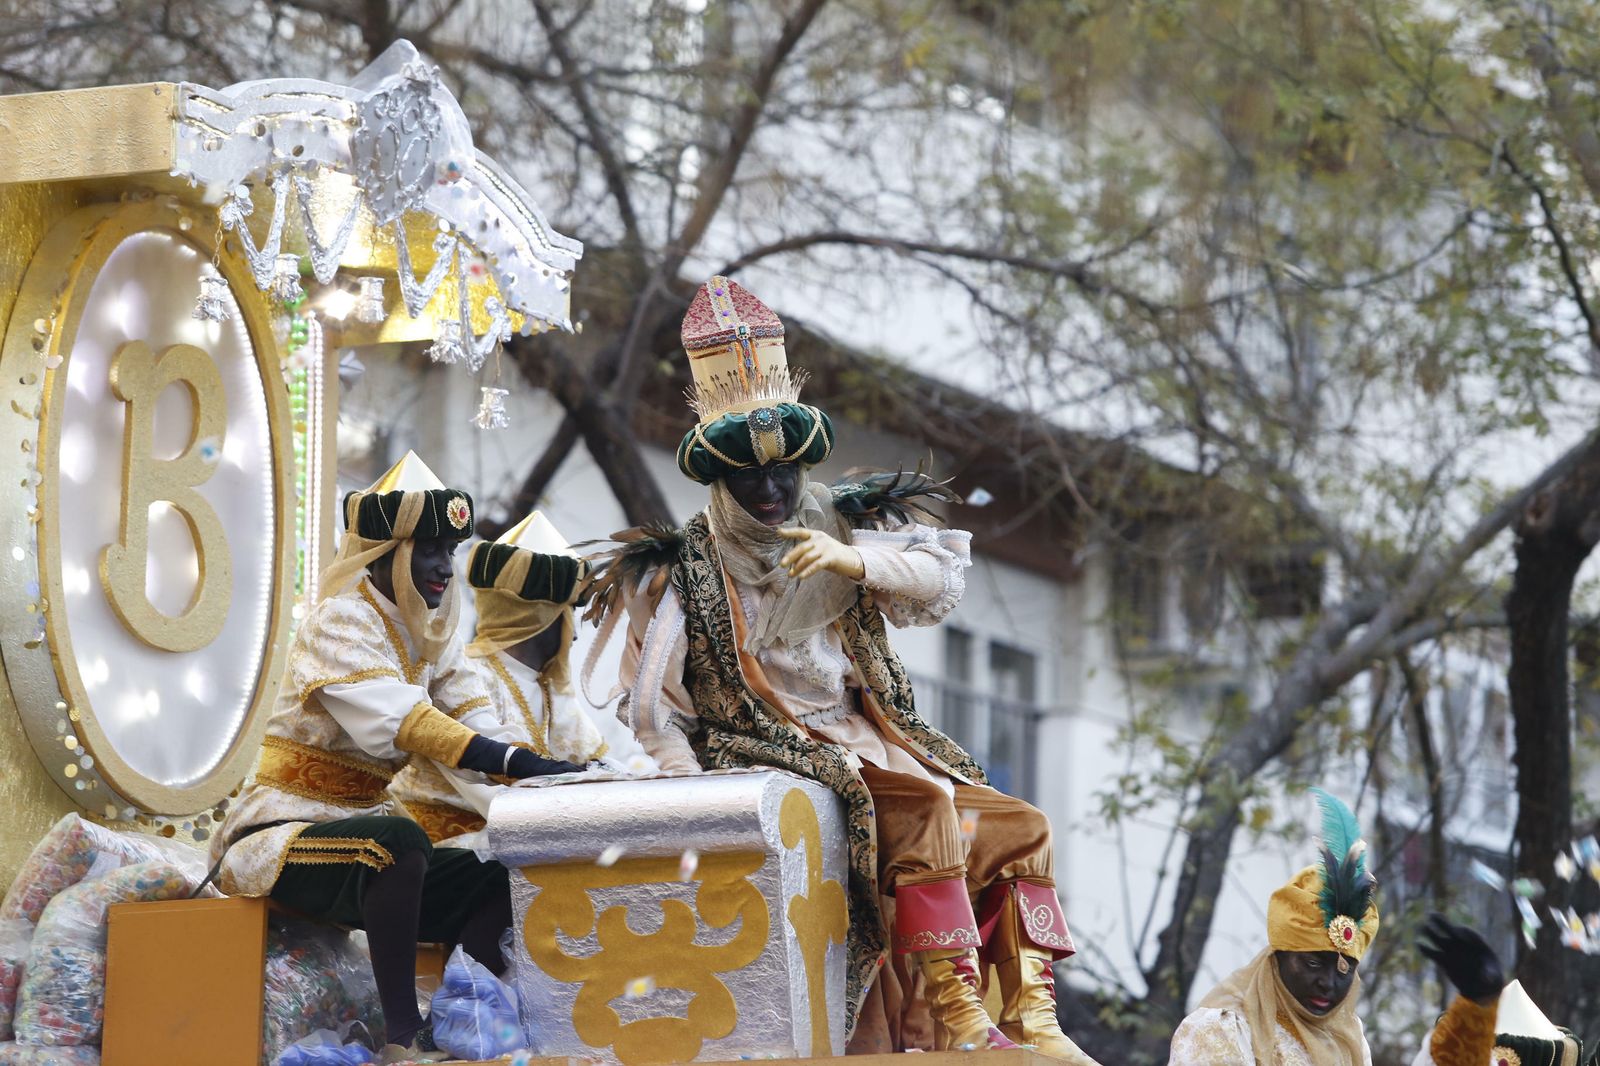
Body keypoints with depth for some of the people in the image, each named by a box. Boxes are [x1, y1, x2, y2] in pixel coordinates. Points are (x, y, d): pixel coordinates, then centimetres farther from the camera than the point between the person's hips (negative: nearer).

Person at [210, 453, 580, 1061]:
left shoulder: (431, 637, 11)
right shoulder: (342, 622, -14)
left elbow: (479, 728, -2)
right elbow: (401, 722, -31)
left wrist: (551, 772, -22)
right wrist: (524, 765, -40)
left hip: (351, 840, 9)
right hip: (274, 839, -9)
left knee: (499, 887, -1)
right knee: (401, 841, -35)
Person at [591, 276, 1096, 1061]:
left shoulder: (836, 527, 9)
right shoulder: (681, 572, -3)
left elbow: (943, 579, -4)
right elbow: (654, 711, -4)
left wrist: (857, 562, -21)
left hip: (868, 742, 6)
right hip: (768, 755, -6)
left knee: (1018, 829, -5)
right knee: (926, 808, -31)